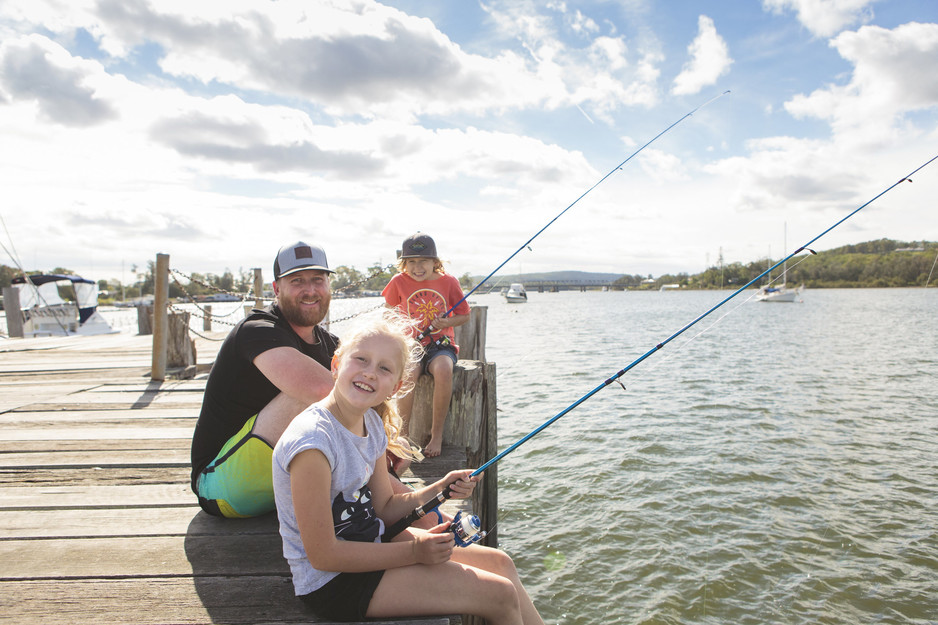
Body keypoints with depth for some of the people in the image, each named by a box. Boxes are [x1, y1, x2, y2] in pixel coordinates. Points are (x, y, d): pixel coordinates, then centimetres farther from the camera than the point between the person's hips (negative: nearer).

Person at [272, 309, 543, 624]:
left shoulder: (373, 423, -1)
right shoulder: (311, 439, -27)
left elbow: (384, 508, 7)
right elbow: (323, 555, -23)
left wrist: (439, 489, -9)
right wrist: (412, 552, -18)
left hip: (370, 545, 8)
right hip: (332, 582, -8)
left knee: (499, 563, 11)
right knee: (500, 596, -9)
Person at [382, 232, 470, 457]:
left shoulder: (448, 282, 1)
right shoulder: (399, 282, 3)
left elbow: (464, 315, 9)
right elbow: (390, 312, 18)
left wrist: (448, 322, -11)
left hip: (441, 345, 0)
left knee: (443, 370, -36)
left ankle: (437, 434, -18)